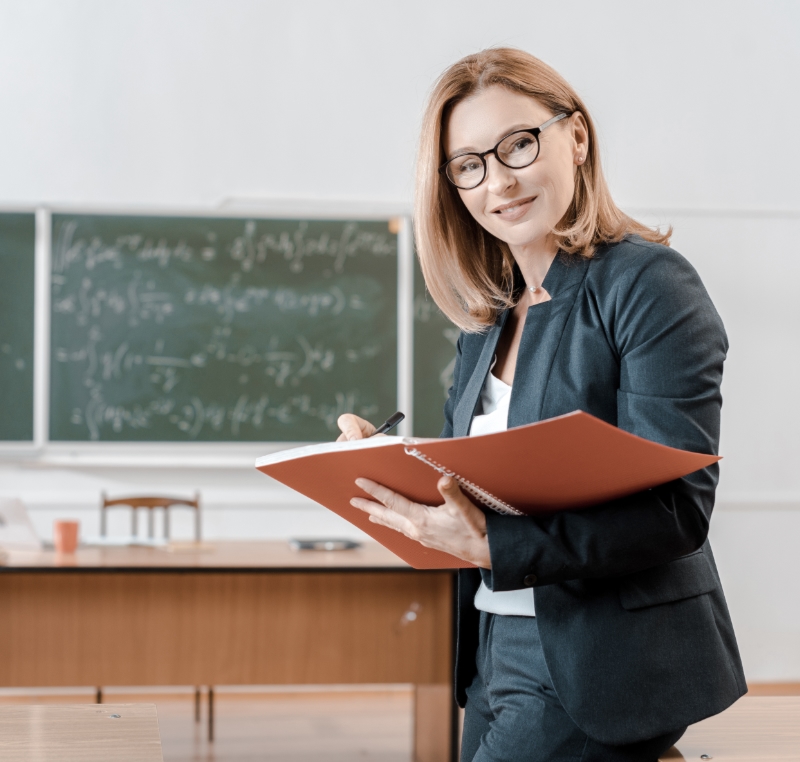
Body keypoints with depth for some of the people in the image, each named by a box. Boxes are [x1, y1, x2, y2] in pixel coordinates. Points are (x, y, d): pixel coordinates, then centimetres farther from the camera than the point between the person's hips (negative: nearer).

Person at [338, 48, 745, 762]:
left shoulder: (650, 283, -11)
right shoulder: (488, 317, 12)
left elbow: (678, 508, -19)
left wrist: (495, 545, -29)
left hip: (595, 675, -7)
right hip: (495, 662, 7)